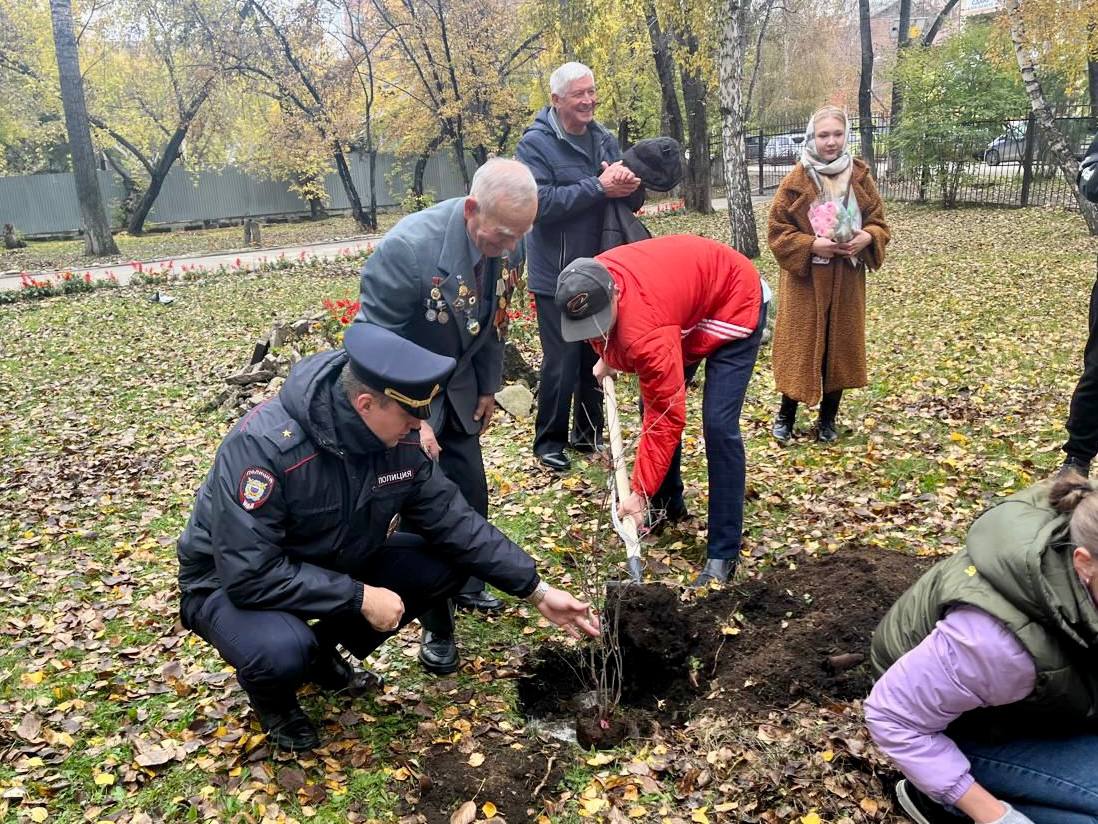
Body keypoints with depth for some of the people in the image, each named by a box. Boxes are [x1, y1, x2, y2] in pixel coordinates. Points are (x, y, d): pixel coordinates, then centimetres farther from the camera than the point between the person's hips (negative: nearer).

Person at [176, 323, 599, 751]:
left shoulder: (402, 442, -15)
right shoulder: (264, 444, -33)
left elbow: (454, 521, -8)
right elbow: (250, 574, -34)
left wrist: (536, 590, -10)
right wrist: (359, 597, -31)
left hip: (333, 566, 6)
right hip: (233, 582, -5)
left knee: (446, 564, -9)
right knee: (282, 650, -38)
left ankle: (324, 651, 9)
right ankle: (271, 698, 3)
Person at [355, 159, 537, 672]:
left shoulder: (507, 247, -13)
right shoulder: (408, 247, -33)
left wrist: (488, 388, 10)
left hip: (457, 391, 6)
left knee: (471, 493, 10)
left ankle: (467, 585, 37)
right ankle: (436, 628, 14)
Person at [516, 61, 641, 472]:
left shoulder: (605, 140, 9)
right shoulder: (535, 144, -10)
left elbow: (630, 197, 9)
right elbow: (540, 202, -22)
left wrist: (628, 184, -15)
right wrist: (599, 187, -25)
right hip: (557, 277, -6)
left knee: (596, 357, 14)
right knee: (562, 362, -1)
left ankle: (588, 433, 30)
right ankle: (549, 440, 16)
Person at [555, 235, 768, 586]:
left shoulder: (646, 327, -42)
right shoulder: (591, 285, -19)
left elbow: (666, 416, -35)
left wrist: (639, 494, -31)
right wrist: (607, 357, 3)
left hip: (735, 301, -8)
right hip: (686, 294, 9)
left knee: (718, 425, -18)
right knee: (653, 400, 7)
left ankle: (724, 553, -10)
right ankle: (668, 504, 27)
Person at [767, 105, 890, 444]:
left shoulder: (860, 178, 3)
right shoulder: (796, 181, -6)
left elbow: (879, 223, 9)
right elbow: (777, 230, -6)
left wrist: (867, 238, -13)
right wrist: (810, 245, -19)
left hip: (847, 280, 3)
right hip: (805, 279, -3)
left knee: (841, 346, 9)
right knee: (800, 346, 1)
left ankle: (827, 418, 23)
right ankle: (786, 415, 19)